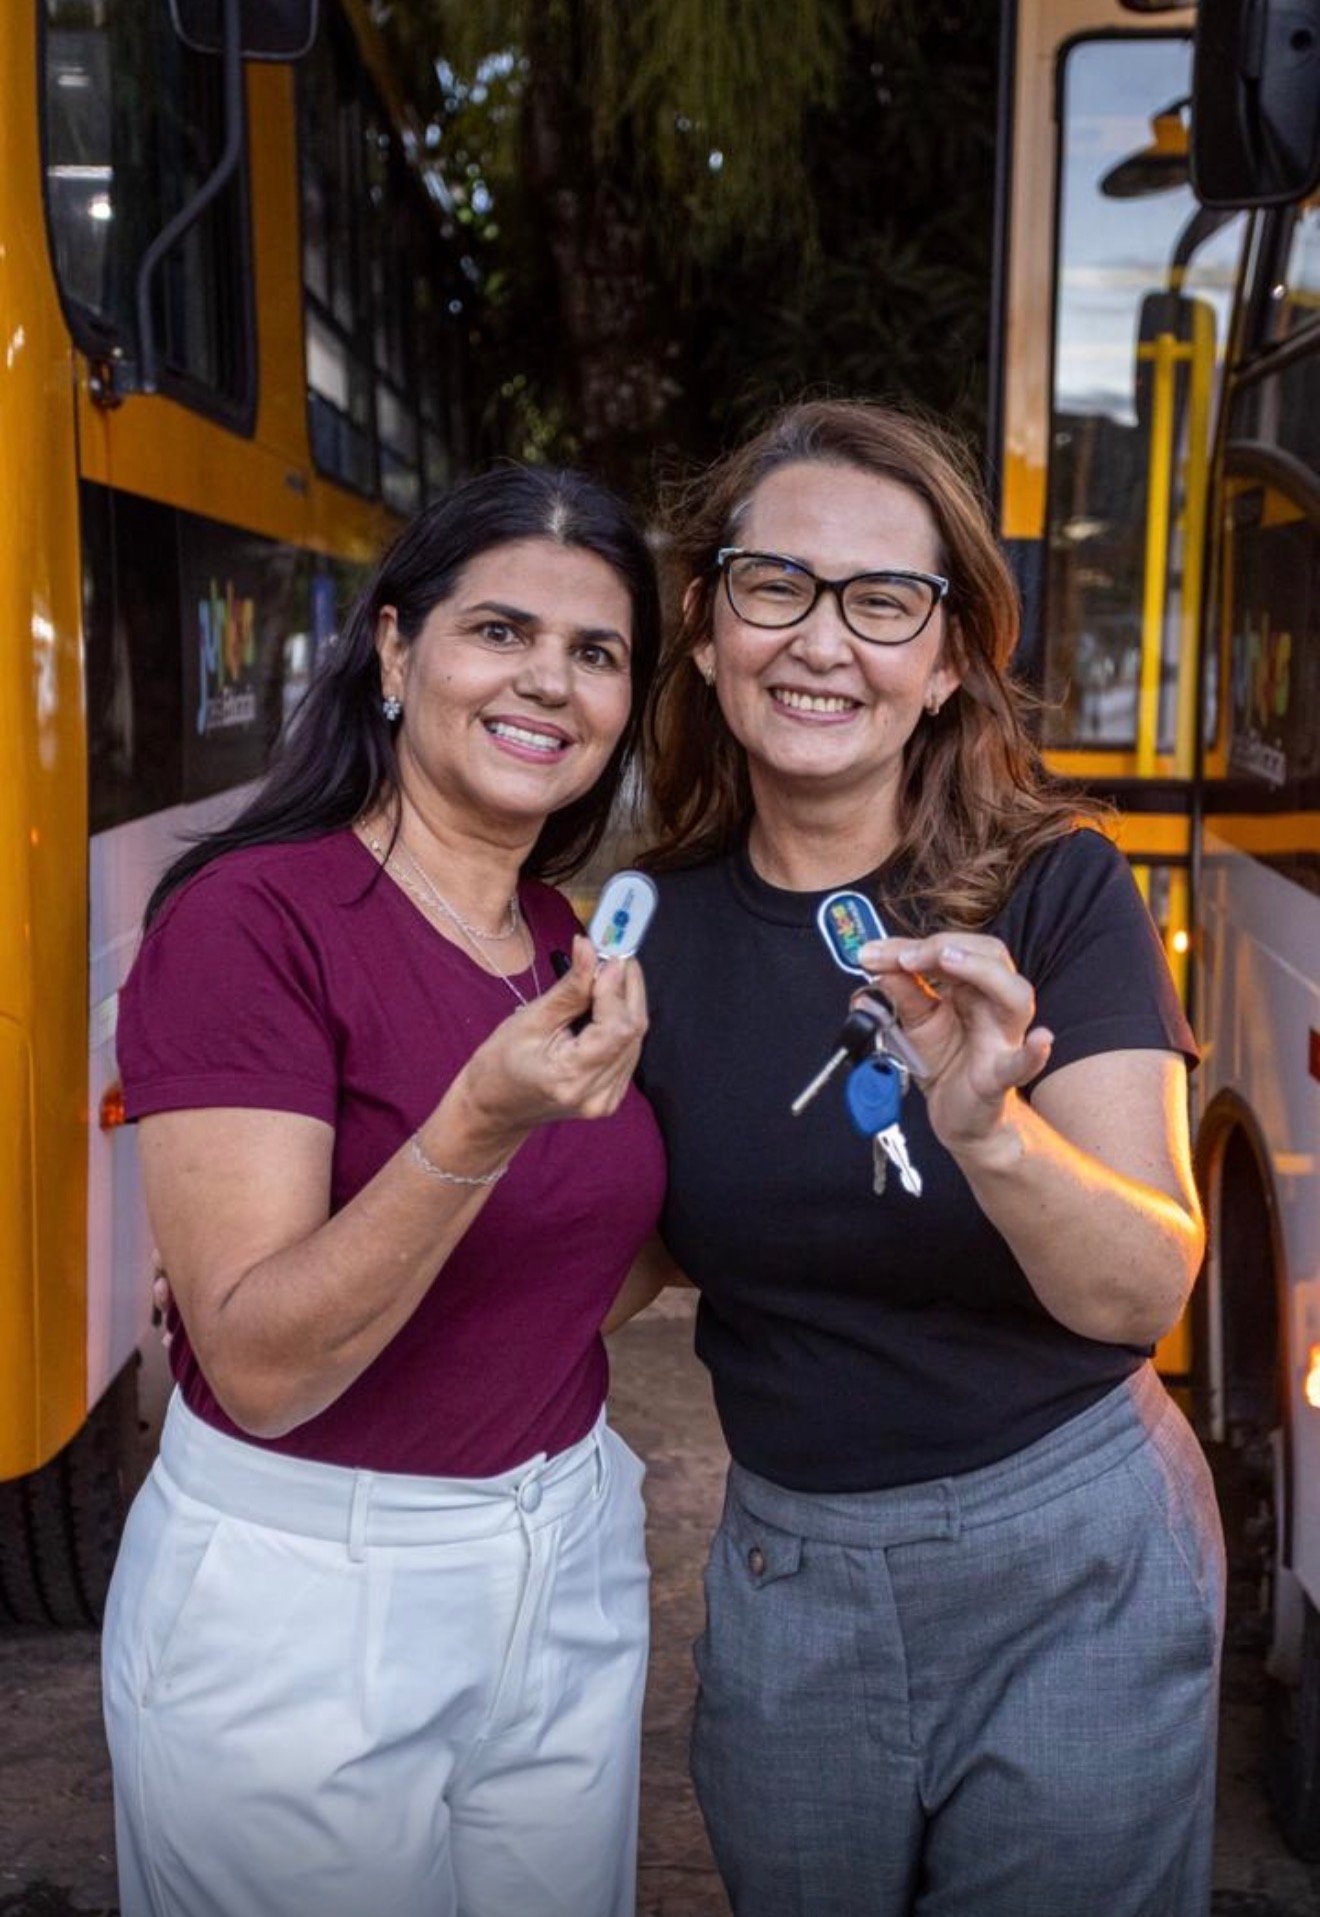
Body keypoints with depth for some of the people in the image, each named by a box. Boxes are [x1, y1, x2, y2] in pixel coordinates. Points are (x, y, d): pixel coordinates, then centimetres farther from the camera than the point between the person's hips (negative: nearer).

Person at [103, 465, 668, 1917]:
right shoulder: (251, 919, -18)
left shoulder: (570, 949, 3)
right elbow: (259, 1367, -24)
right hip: (303, 1602, -6)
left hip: (570, 1574, 7)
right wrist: (477, 1127, -36)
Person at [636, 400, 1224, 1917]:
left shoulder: (1054, 890, -14)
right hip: (784, 1572, 3)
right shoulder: (658, 930, -5)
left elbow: (1144, 1293, -22)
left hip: (1066, 1571, -3)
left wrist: (988, 1130, -40)